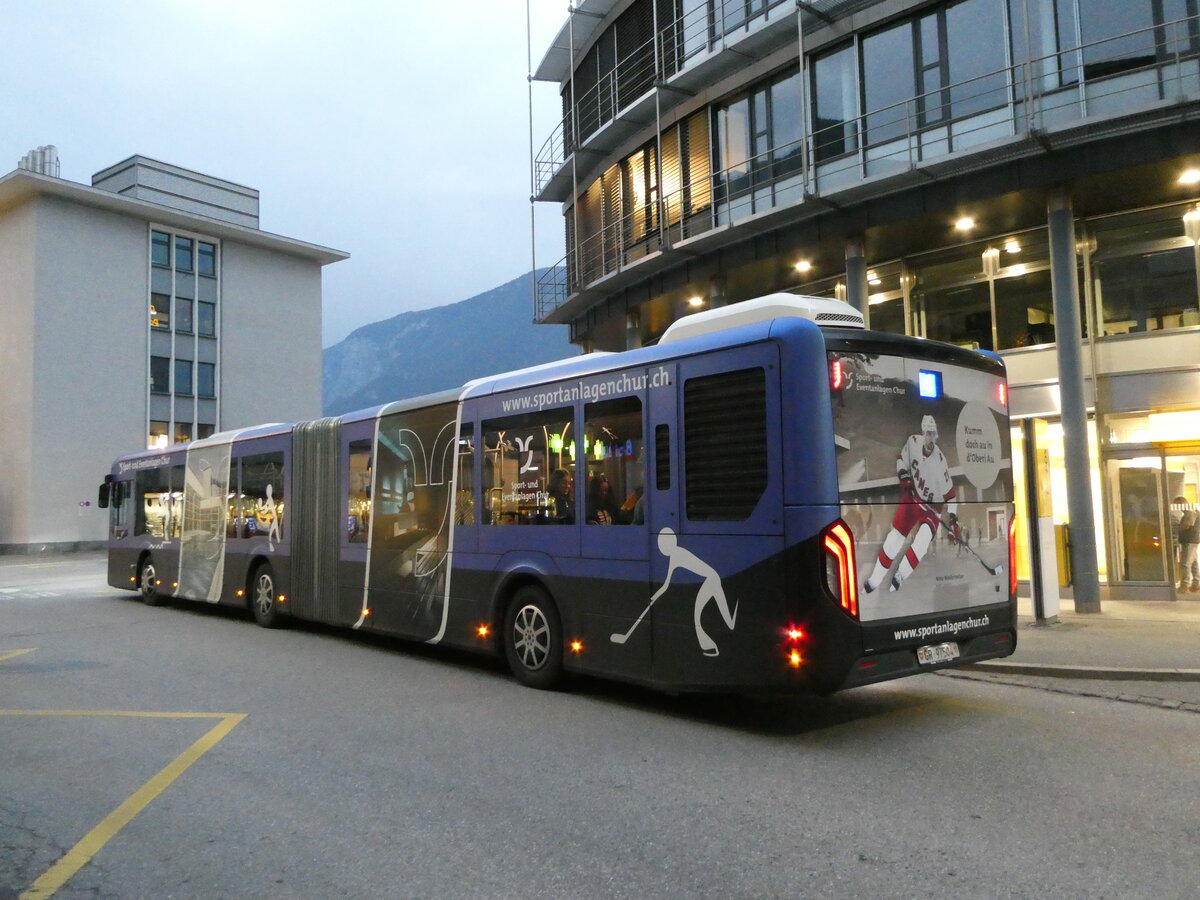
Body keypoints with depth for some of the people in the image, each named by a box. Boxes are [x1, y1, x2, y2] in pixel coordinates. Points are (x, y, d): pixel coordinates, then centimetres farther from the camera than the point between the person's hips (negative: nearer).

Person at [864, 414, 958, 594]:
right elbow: (901, 458, 8)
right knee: (895, 536, -2)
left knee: (923, 540, -26)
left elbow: (950, 495, -13)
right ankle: (874, 579, 6)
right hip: (912, 497, 3)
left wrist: (952, 519, -21)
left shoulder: (940, 463, -20)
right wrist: (904, 476, -9)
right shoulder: (913, 442, -13)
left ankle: (900, 576, -18)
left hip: (933, 507, -3)